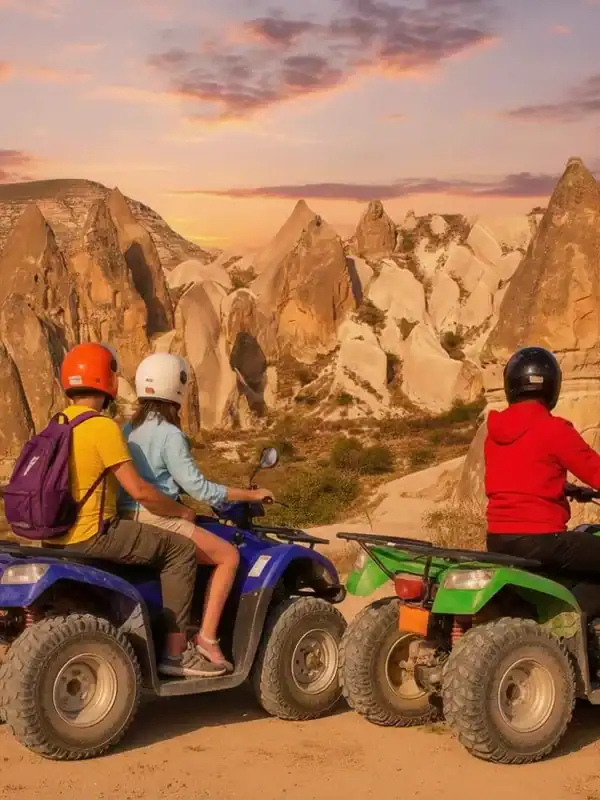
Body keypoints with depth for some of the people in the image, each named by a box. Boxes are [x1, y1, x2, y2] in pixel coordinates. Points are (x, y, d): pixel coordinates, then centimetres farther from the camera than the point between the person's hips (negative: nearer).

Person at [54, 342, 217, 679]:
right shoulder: (103, 426, -15)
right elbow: (139, 490, -18)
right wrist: (182, 511, -2)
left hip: (59, 535, 9)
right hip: (92, 535, -9)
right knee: (181, 550, -3)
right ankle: (175, 653, -2)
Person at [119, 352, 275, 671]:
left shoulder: (128, 430, 11)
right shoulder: (169, 434, -12)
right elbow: (197, 487, -14)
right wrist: (250, 495, -6)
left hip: (127, 520, 9)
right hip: (156, 520, -9)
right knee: (228, 555, 1)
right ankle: (207, 636, -5)